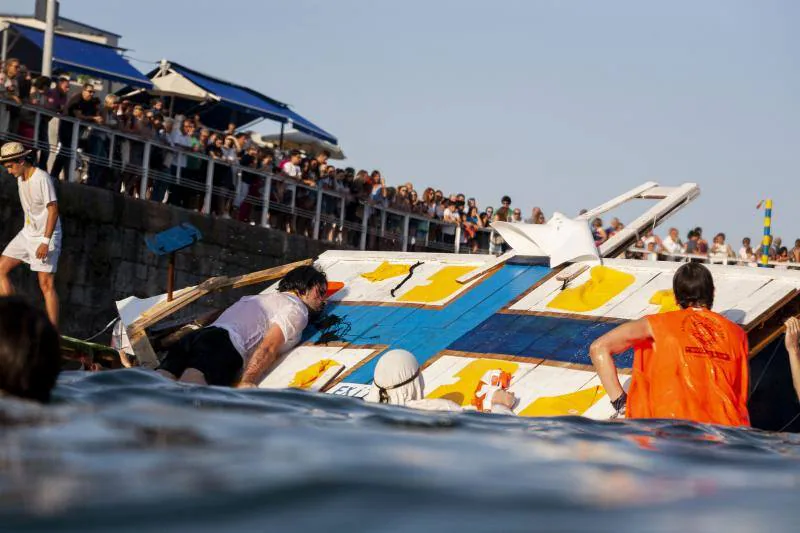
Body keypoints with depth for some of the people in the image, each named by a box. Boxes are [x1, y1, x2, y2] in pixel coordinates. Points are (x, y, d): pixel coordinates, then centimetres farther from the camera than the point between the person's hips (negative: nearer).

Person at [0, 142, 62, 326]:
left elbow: (53, 210, -21)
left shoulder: (42, 178, -18)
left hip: (45, 236, -9)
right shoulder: (20, 178, 9)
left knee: (46, 284, -11)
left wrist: (45, 241, -25)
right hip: (27, 233, 9)